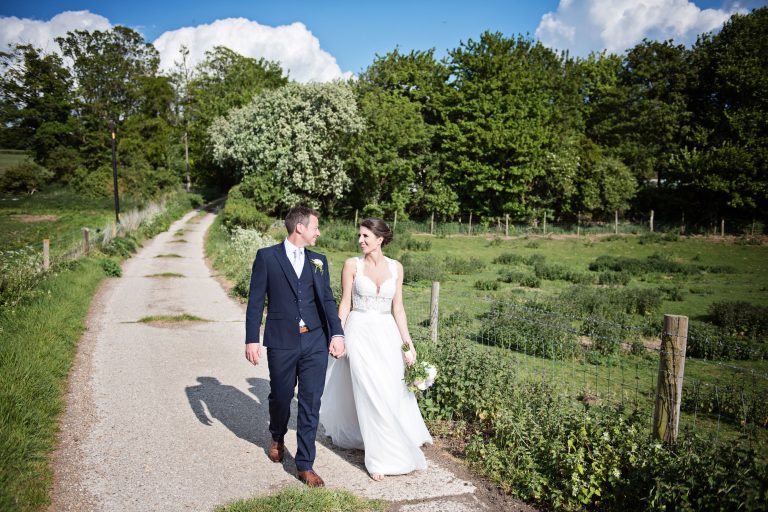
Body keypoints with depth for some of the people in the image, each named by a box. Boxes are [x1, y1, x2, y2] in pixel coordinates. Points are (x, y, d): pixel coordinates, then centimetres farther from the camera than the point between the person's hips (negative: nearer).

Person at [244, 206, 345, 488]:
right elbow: (256, 300, -2)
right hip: (281, 342, -2)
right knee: (280, 397, 14)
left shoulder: (318, 260, 9)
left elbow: (327, 299, 4)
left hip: (315, 342, 2)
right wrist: (251, 340, -7)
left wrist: (337, 333, -10)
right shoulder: (267, 256, -1)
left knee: (311, 403, 2)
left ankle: (305, 465, 13)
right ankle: (277, 438, 46)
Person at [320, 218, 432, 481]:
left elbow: (397, 308, 5)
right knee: (369, 394, -2)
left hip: (387, 334, 3)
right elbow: (345, 304, -1)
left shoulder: (395, 267, 3)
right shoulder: (352, 265, -4)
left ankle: (398, 449, 30)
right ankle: (379, 458, 13)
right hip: (360, 332, -3)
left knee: (395, 392, 6)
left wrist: (408, 342, 1)